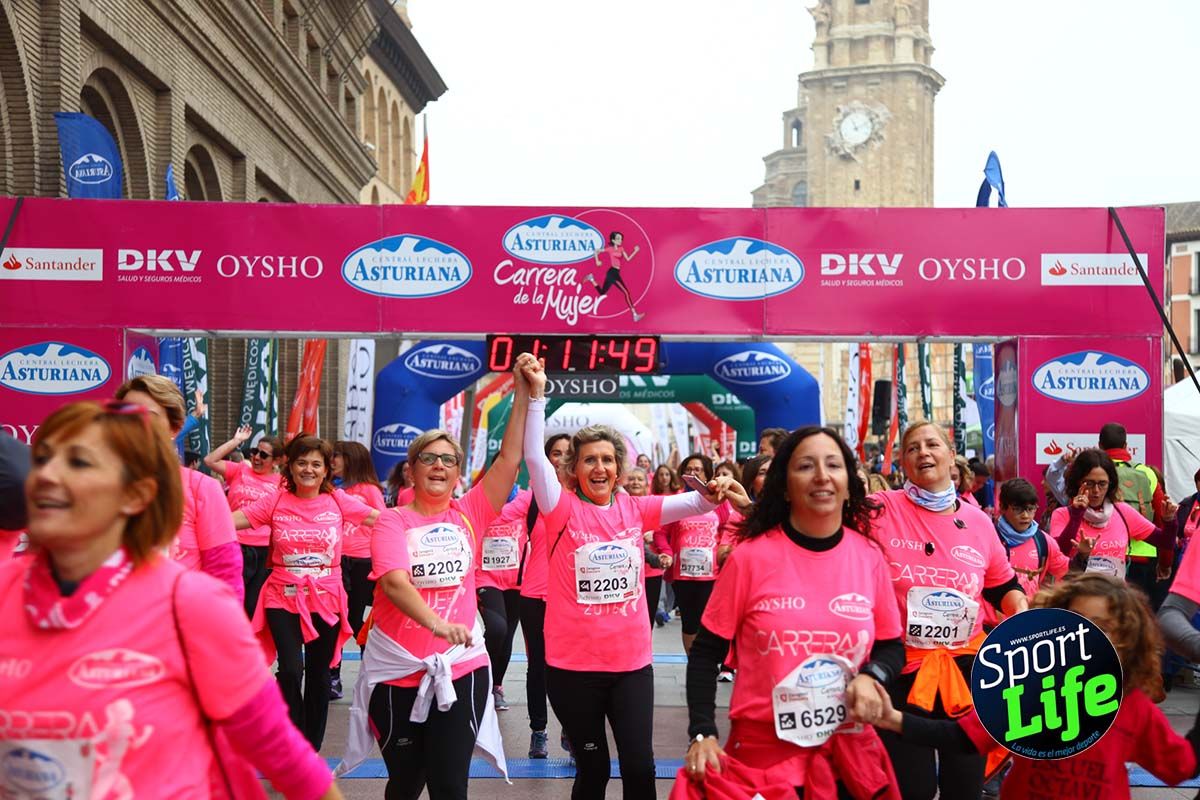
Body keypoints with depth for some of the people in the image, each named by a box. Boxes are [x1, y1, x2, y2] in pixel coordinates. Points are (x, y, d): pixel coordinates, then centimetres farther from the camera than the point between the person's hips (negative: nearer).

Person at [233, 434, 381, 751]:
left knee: (318, 675, 12)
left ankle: (312, 748, 29)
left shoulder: (338, 501, -2)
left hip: (326, 601, 1)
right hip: (283, 599, -1)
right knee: (290, 670, -15)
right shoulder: (276, 502, -2)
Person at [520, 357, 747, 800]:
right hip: (573, 663, -2)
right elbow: (534, 456, -16)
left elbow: (690, 503, -5)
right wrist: (536, 394, -24)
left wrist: (713, 494, -27)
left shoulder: (634, 509, 4)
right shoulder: (563, 509, -5)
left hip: (632, 660, 2)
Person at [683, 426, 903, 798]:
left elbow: (892, 648, 9)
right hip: (764, 752, -3)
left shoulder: (869, 557, -2)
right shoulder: (751, 556, -11)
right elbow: (706, 651, -4)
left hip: (850, 753, 3)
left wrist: (871, 677, -12)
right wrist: (702, 734, -14)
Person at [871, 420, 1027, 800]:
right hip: (901, 666, -4)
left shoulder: (979, 522, 4)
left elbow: (1003, 586, 16)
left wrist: (1020, 608, -3)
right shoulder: (880, 511, -8)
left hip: (967, 665, 4)